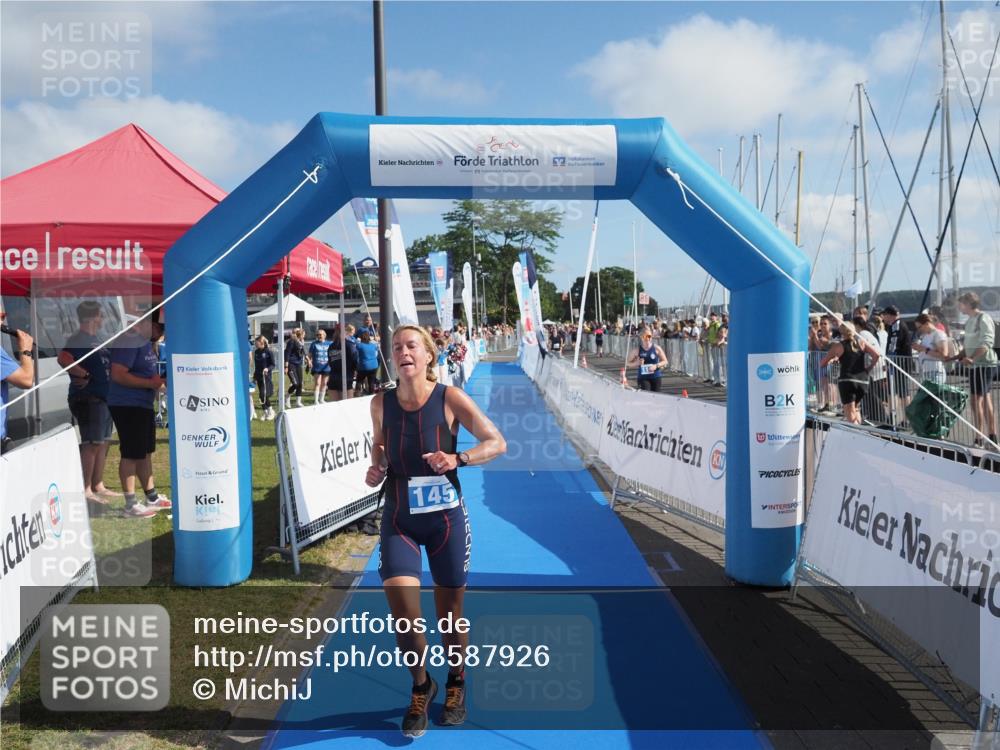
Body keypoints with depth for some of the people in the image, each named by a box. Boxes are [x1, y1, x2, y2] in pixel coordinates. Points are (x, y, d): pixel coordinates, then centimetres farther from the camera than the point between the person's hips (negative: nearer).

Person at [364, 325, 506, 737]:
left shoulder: (450, 398, -11)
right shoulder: (381, 403, -3)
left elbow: (497, 442, -10)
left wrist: (457, 459, -27)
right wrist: (376, 466, -5)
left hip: (446, 518, -1)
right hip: (399, 520, 2)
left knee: (450, 612, 11)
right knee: (402, 614, -12)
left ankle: (455, 685, 41)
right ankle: (421, 686, 20)